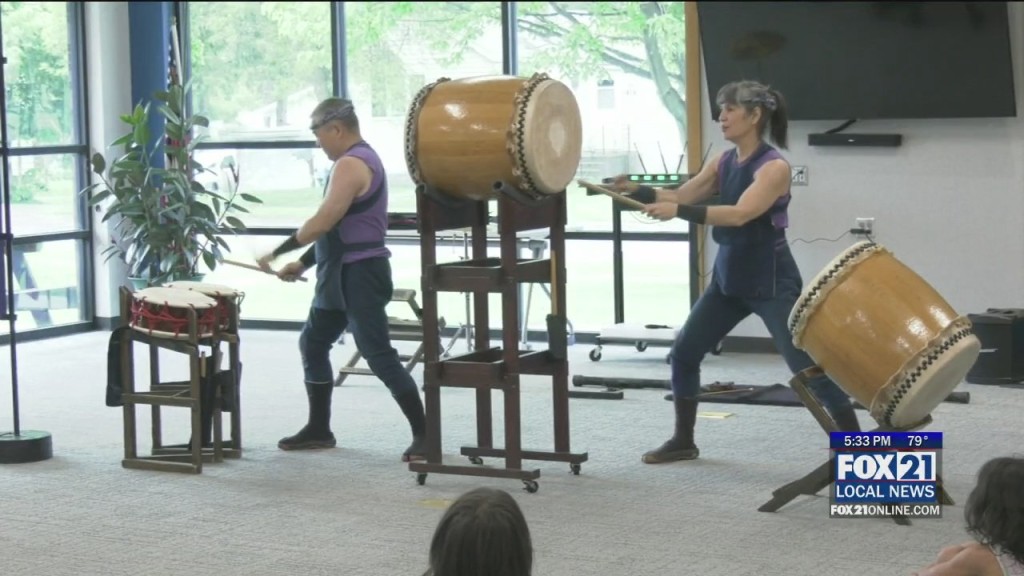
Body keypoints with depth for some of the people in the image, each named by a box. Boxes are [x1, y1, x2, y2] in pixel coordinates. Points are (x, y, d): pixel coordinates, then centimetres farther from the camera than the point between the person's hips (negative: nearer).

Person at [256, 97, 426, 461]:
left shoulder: (351, 164, -16)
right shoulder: (362, 158, 17)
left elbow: (324, 221, -23)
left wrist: (279, 253, -13)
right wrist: (305, 263, 16)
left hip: (359, 276, -11)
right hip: (342, 275, 11)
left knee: (379, 355, -10)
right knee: (313, 343, 17)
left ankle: (423, 434, -8)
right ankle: (319, 429, 24)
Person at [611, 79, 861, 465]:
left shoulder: (774, 167, -17)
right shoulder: (723, 162, 7)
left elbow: (740, 214, -30)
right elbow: (681, 195, 4)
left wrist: (679, 212, -37)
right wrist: (638, 192, -13)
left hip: (771, 281, -8)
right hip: (729, 277, 8)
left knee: (806, 366, -9)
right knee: (684, 351, 8)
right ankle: (683, 440, 23)